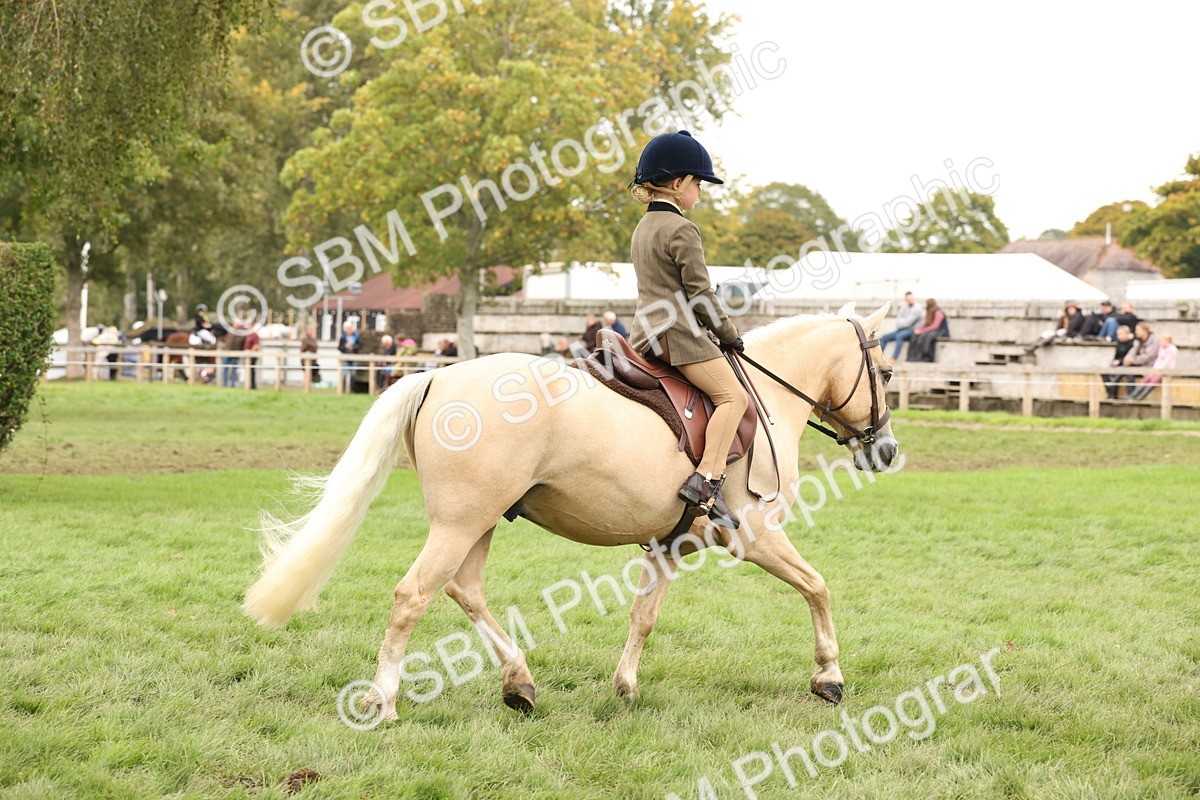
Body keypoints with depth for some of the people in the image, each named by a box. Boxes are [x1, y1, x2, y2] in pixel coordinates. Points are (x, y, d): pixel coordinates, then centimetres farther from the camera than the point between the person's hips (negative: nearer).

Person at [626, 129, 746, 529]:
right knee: (732, 396, -12)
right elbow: (700, 293, -12)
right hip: (679, 333, -10)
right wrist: (729, 335, 0)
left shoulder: (642, 228, 18)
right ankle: (707, 481, -26)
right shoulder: (681, 230, -11)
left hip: (644, 333, 10)